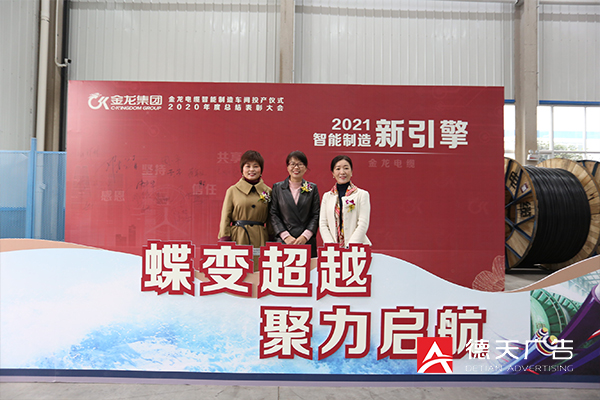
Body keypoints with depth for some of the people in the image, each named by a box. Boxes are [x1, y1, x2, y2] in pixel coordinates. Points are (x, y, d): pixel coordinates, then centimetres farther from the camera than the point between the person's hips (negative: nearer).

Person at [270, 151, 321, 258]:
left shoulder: (312, 188, 8)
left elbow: (316, 215, 4)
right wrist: (286, 236, -8)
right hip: (283, 241, 0)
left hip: (307, 242, 0)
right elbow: (273, 215, 3)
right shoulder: (277, 188, 8)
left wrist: (305, 236, -9)